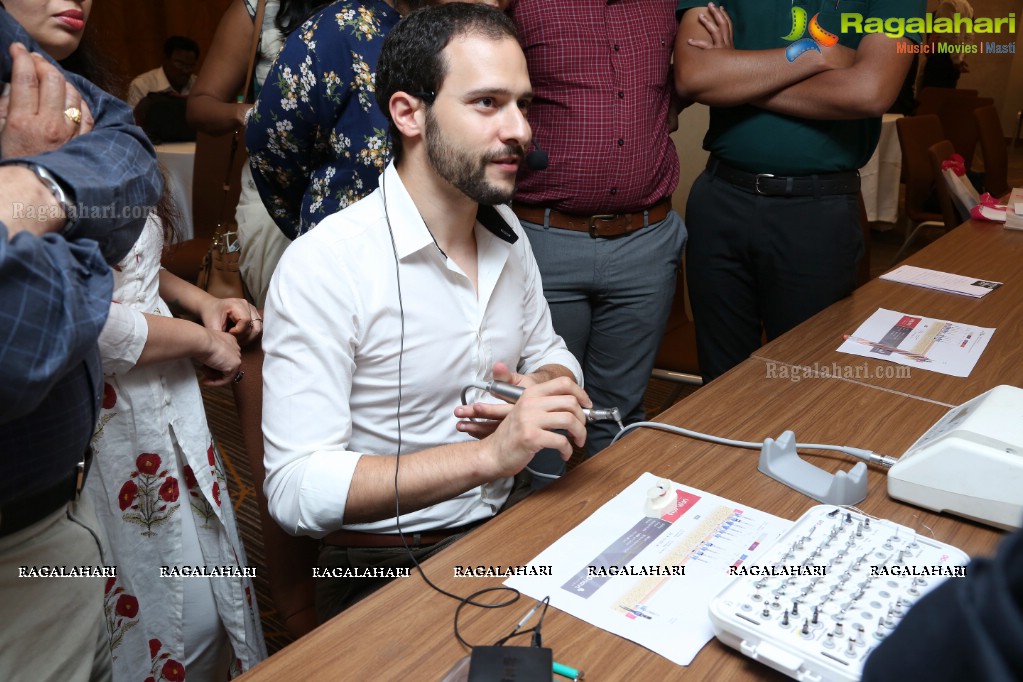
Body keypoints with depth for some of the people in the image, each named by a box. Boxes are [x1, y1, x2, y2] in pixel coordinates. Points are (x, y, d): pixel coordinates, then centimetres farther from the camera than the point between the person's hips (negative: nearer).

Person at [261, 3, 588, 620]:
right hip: (387, 569, -6)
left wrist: (549, 386, -6)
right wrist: (490, 454, -29)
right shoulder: (323, 267, -19)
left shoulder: (507, 231, 5)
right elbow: (296, 489, -22)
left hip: (514, 524, 7)